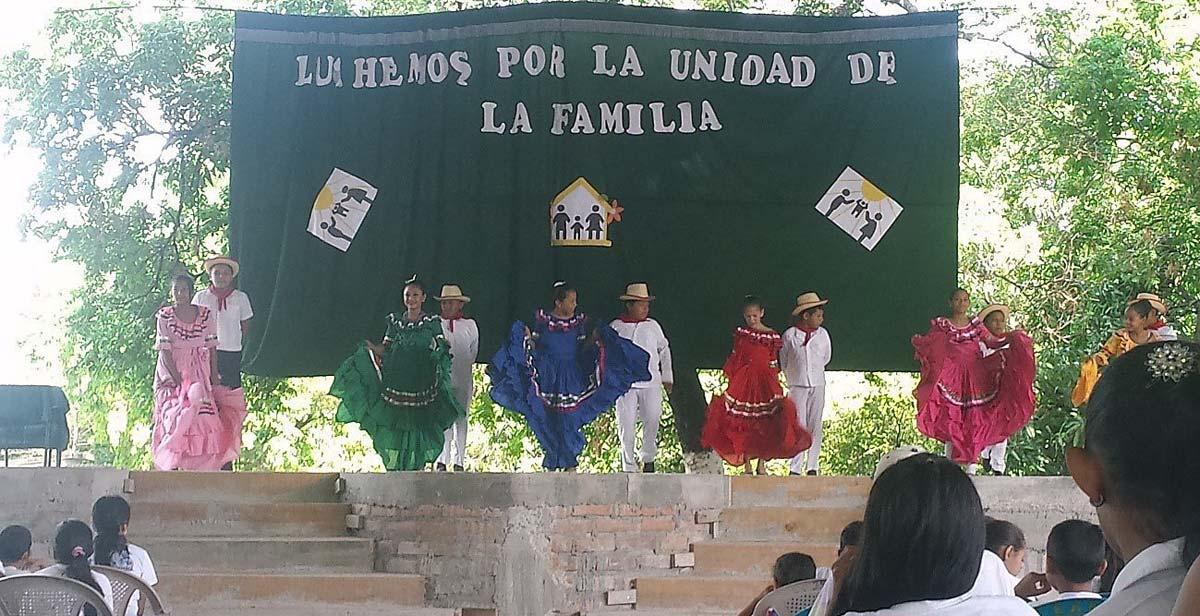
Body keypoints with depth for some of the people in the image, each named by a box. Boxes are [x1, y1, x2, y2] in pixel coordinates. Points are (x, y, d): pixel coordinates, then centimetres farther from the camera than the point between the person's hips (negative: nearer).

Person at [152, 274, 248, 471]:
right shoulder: (164, 316, -4)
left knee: (205, 416, -11)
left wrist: (214, 378, -2)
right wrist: (178, 380, -16)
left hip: (199, 372, 2)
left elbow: (212, 348, 6)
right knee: (176, 417, -11)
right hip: (172, 373, -2)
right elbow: (164, 351, -8)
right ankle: (173, 466, -9)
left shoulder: (206, 315, 2)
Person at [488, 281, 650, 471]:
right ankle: (552, 463, 8)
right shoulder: (542, 321, 1)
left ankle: (569, 463, -3)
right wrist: (526, 337, -16)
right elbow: (533, 348, 3)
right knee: (549, 421, -1)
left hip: (573, 378, 1)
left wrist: (594, 338, -11)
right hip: (548, 377, -1)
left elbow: (584, 349, 6)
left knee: (570, 419, -6)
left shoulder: (580, 322, 6)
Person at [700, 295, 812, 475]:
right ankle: (747, 466, 5)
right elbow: (734, 359, 10)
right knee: (743, 425, -1)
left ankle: (761, 465, 7)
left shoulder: (771, 336, 1)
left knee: (765, 424, -2)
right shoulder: (740, 334, 6)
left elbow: (774, 363, 3)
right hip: (743, 381, 1)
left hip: (764, 380, -1)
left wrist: (776, 385, -1)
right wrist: (731, 379, 4)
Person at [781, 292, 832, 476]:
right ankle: (795, 467, -2)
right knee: (798, 426, -4)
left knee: (815, 426, 2)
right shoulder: (790, 335, -3)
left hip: (818, 385, 2)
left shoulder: (822, 334, 4)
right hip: (797, 386, -2)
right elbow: (783, 361, 8)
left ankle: (812, 467, 6)